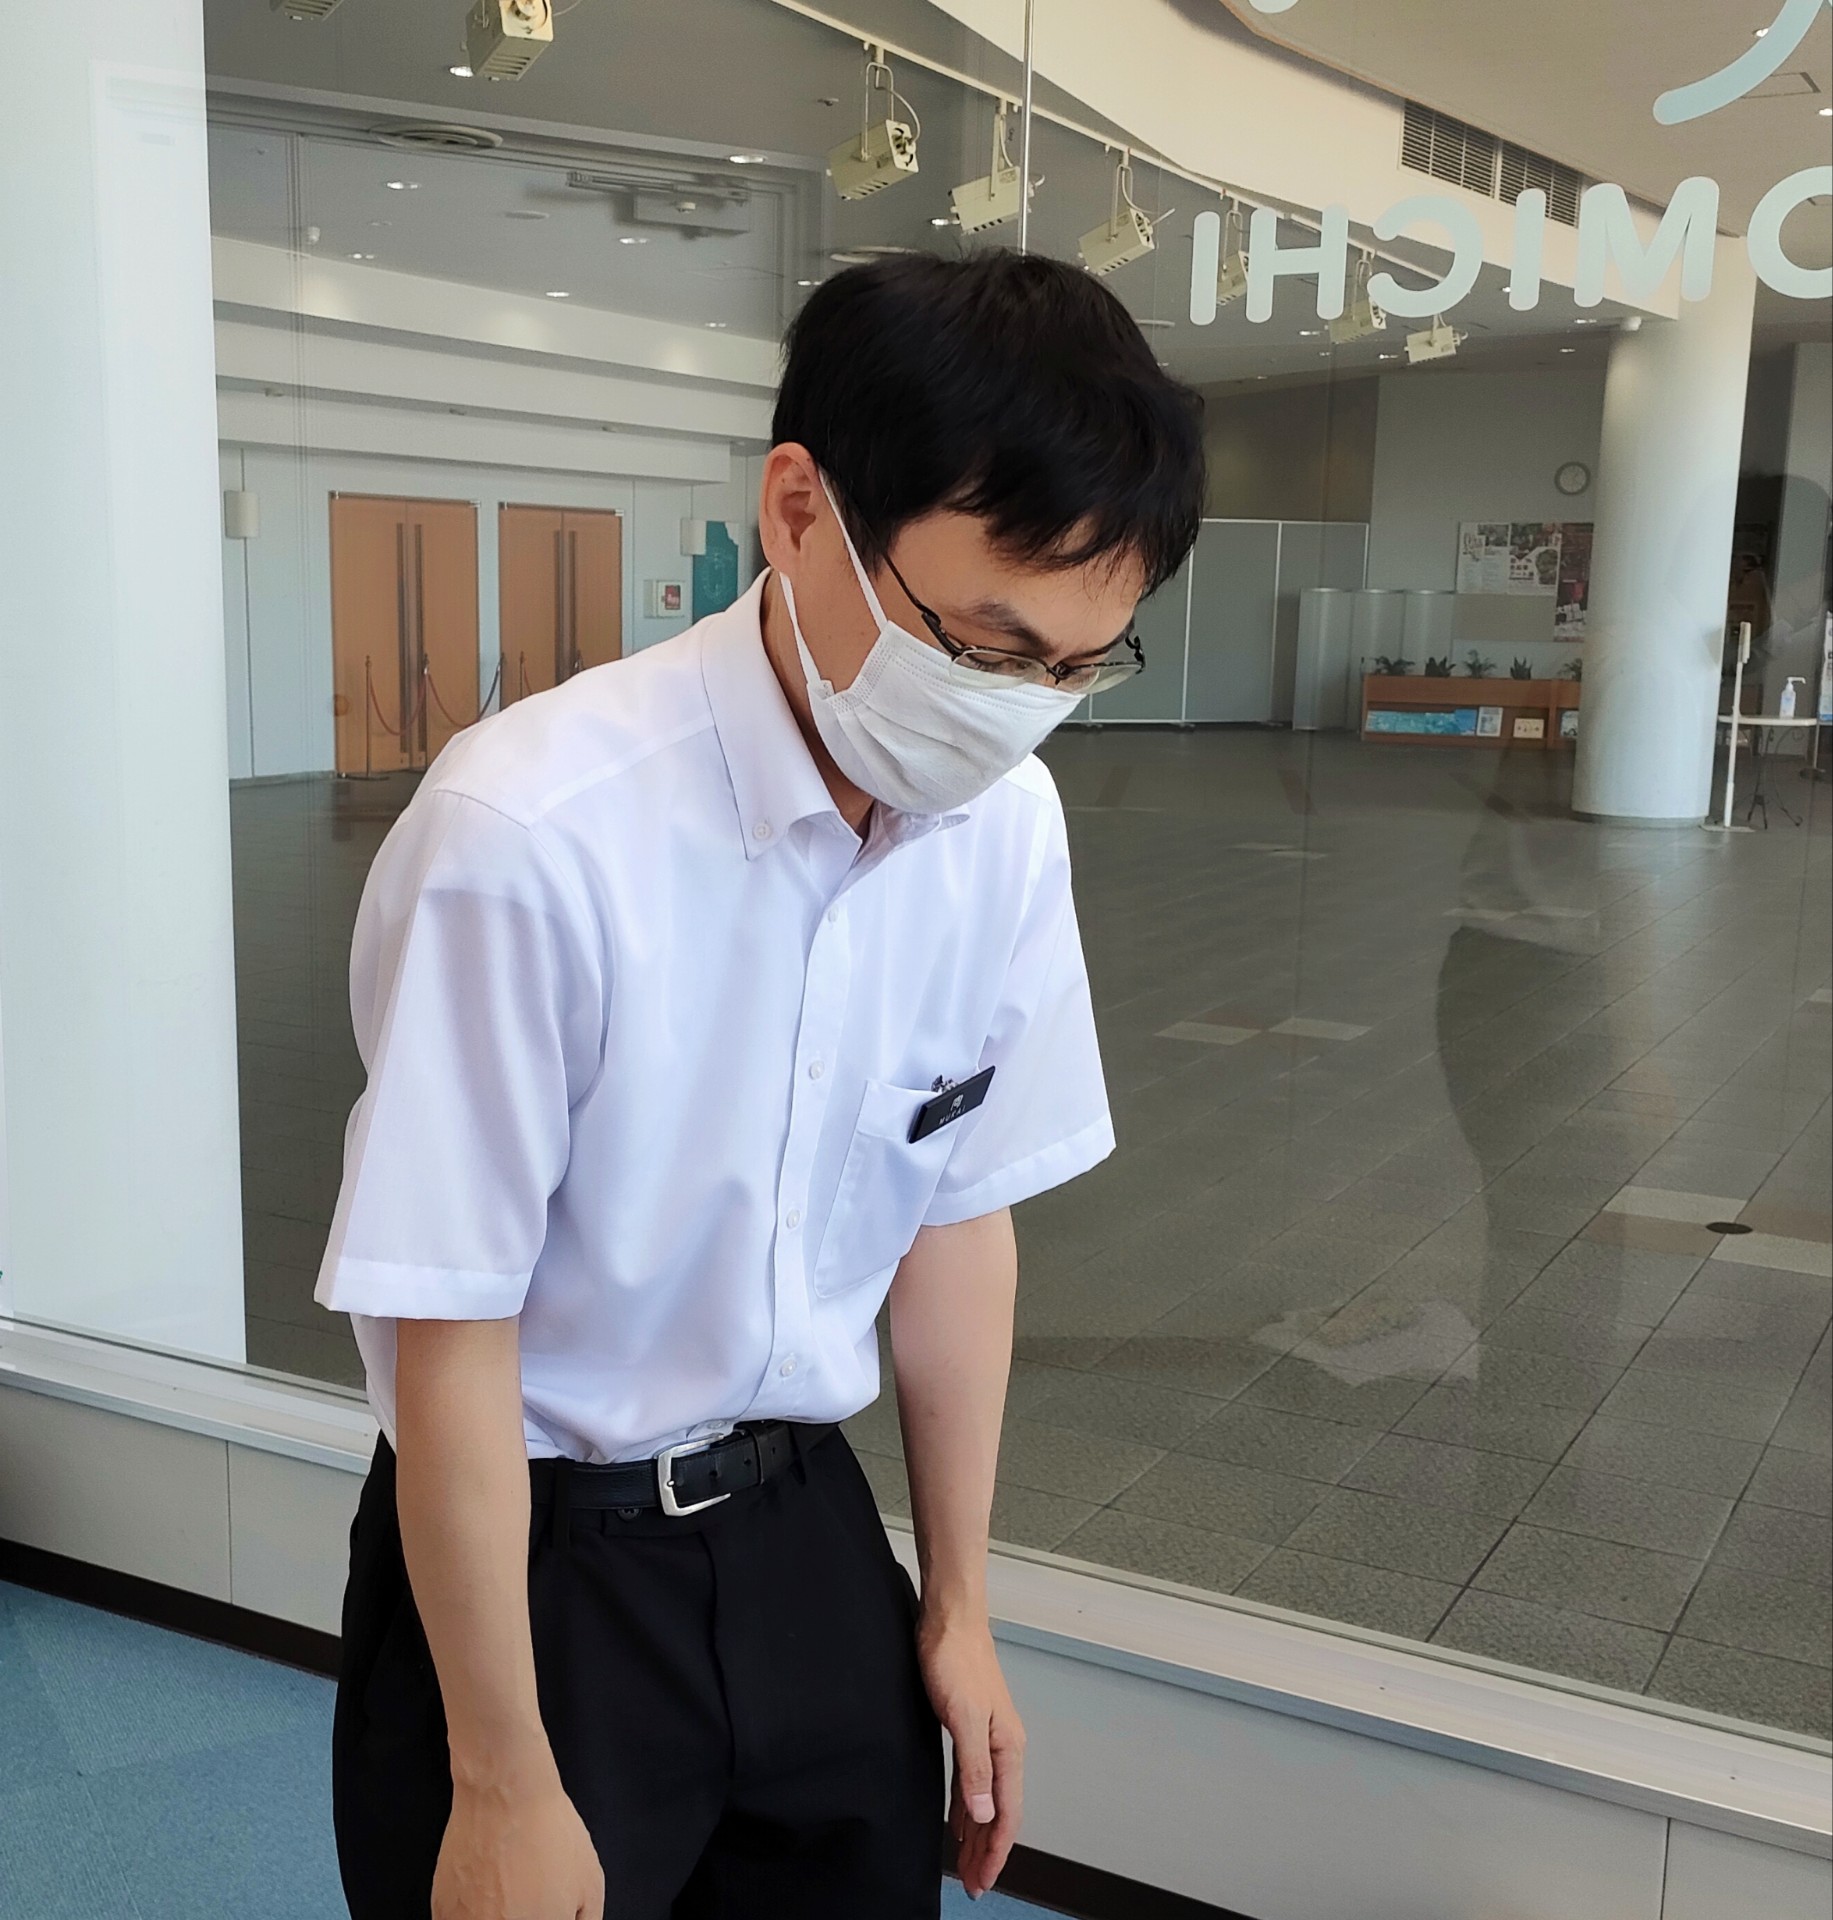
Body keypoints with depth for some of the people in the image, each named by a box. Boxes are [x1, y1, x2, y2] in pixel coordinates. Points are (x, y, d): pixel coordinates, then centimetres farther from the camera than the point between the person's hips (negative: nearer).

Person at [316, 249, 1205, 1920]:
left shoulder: (1004, 824, -10)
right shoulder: (534, 833, -28)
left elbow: (960, 1214, 1)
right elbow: (449, 1341, -20)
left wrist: (958, 1604, 10)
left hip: (804, 1525, 5)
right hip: (529, 1549, -4)